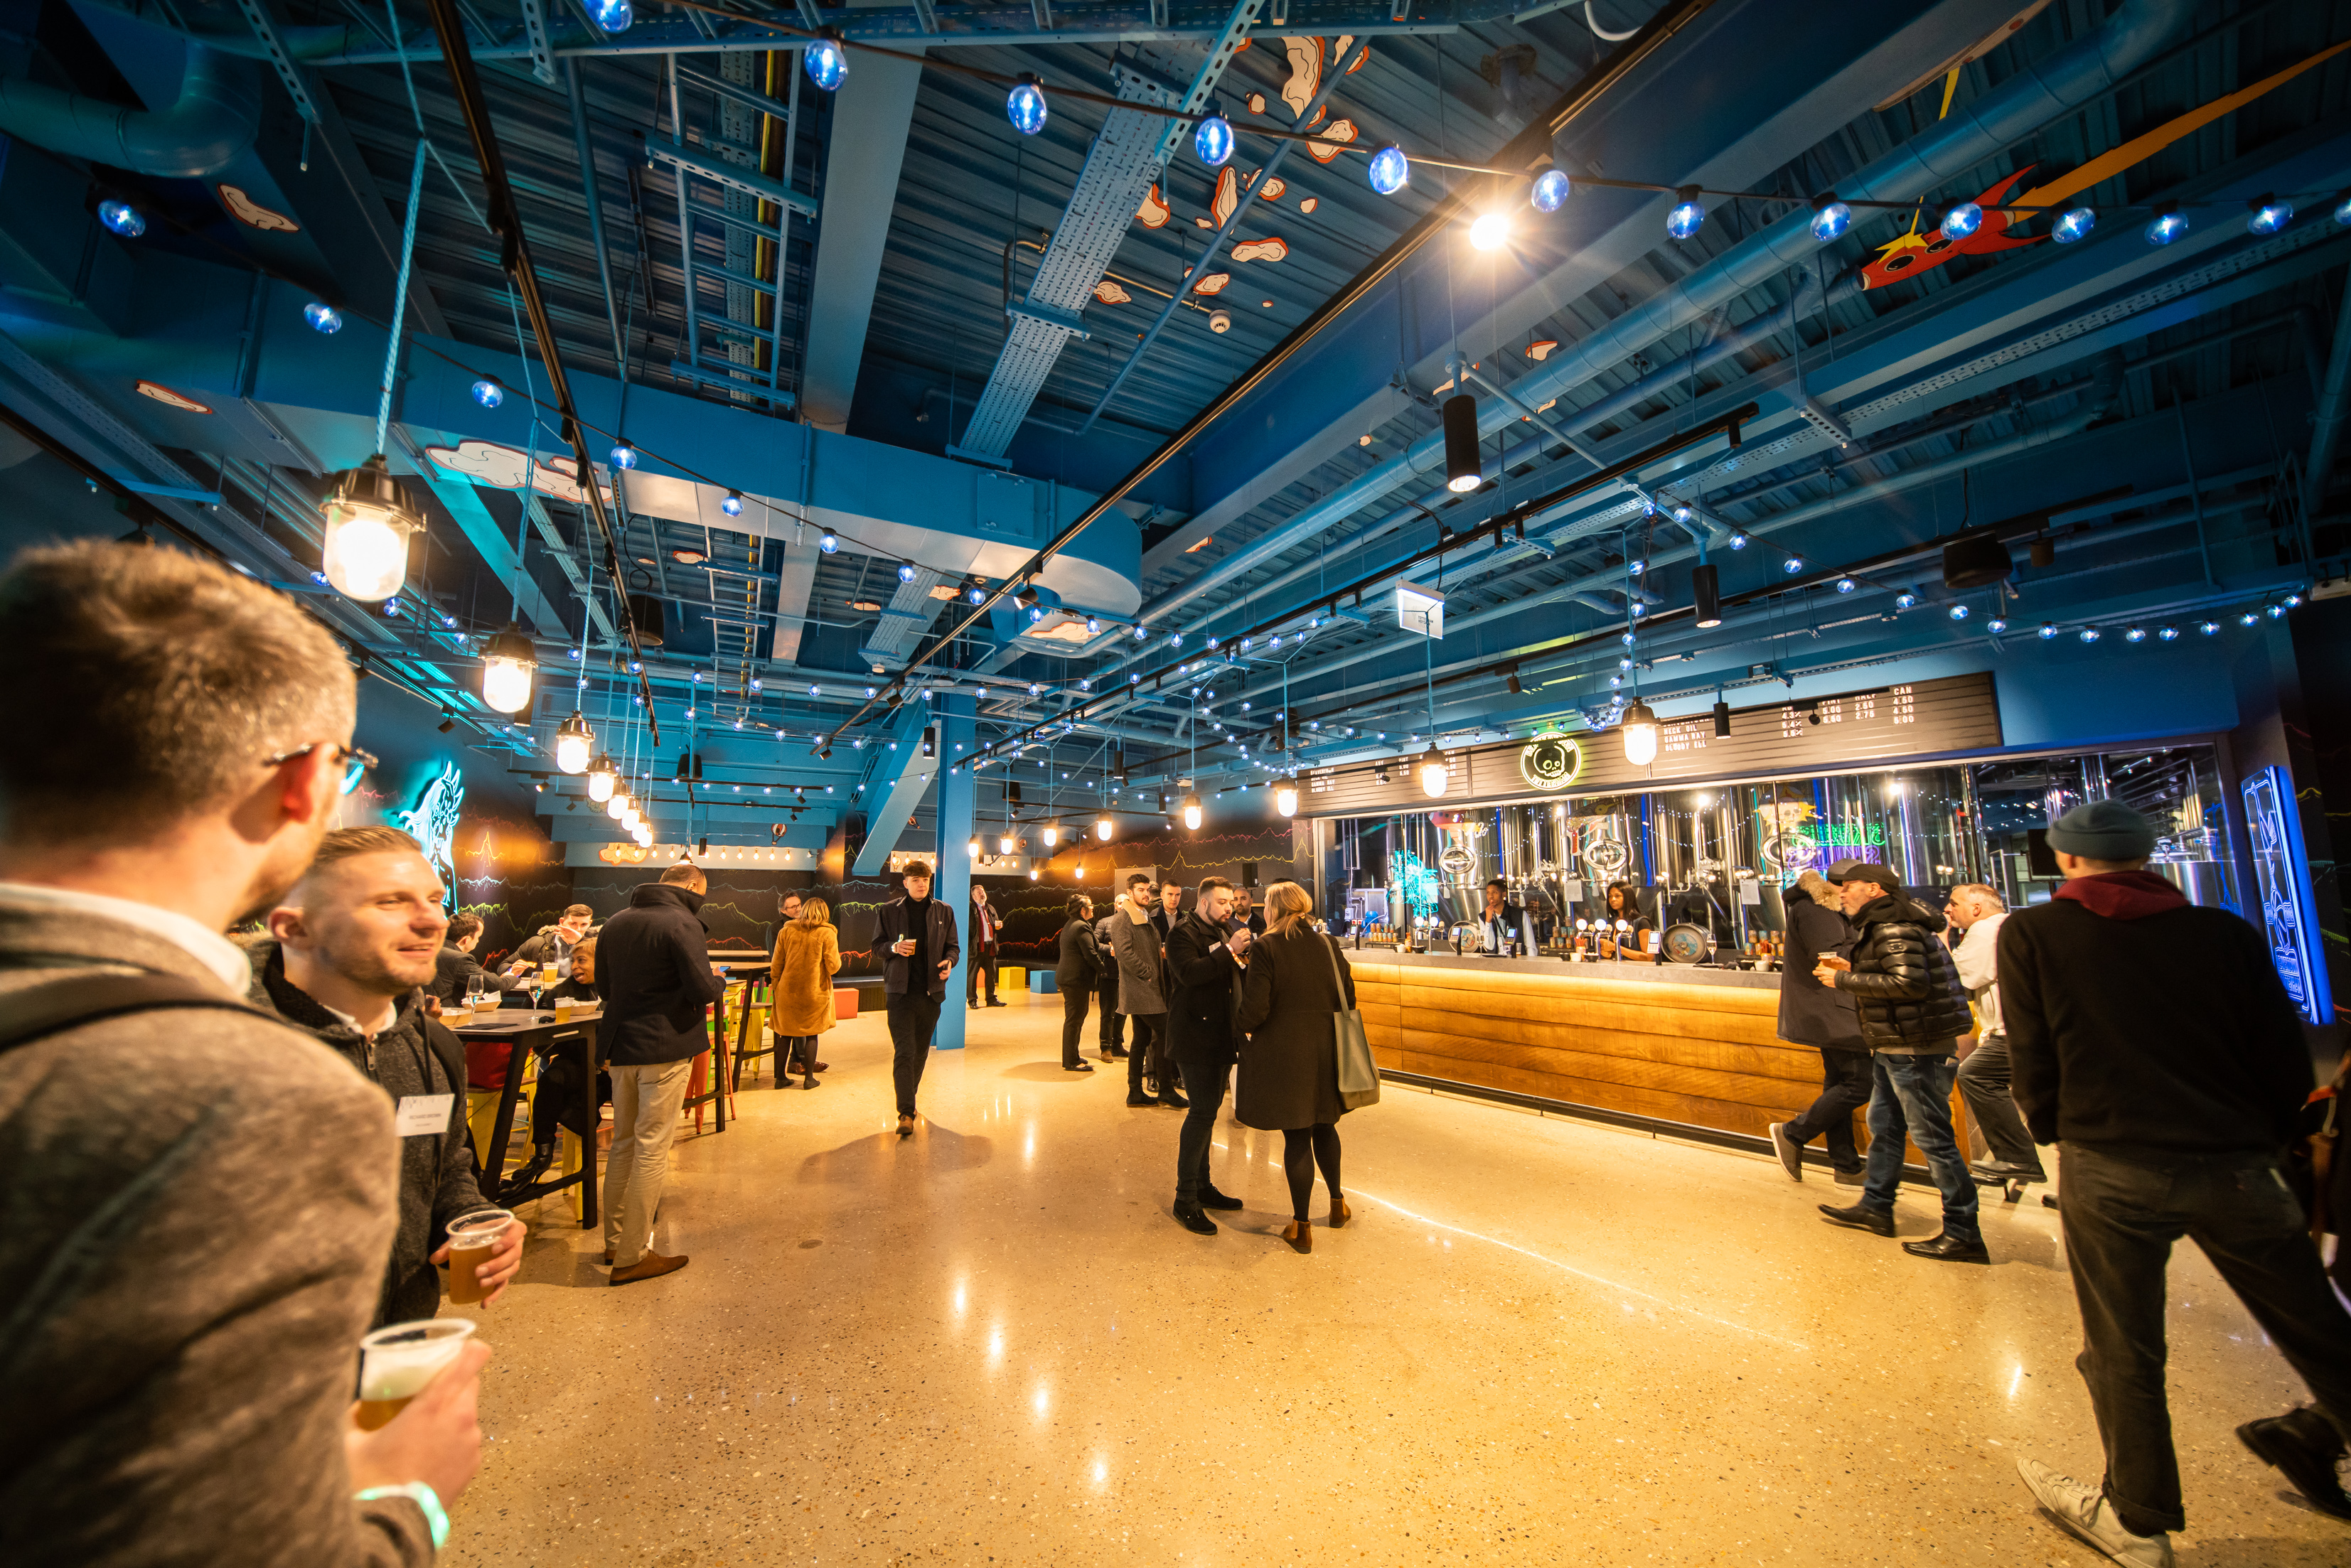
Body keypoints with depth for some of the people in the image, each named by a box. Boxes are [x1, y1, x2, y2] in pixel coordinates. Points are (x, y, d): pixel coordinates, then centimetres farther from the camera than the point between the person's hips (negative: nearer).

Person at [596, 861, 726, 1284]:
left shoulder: (615, 923, 8)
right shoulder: (682, 923, -16)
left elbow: (603, 984, 17)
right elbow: (702, 989, -21)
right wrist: (718, 980, 0)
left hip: (620, 1046, 8)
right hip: (665, 1049, -8)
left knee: (624, 1142, 19)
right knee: (652, 1149, 1)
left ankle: (615, 1240, 31)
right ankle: (632, 1257, 9)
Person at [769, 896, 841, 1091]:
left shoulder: (786, 931, 1)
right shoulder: (827, 934, -8)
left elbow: (777, 965, 4)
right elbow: (833, 967, -10)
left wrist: (774, 985, 16)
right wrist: (836, 957, 10)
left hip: (788, 991, 3)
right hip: (815, 992, -2)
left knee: (785, 1034, 14)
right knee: (811, 1034, 9)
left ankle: (780, 1077, 20)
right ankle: (809, 1078, 11)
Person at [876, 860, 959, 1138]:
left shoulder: (944, 912, 8)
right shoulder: (889, 911, 4)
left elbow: (953, 946, 11)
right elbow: (877, 943, 8)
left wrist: (949, 961, -11)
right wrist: (893, 947, -13)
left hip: (931, 990, 3)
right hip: (900, 990, -3)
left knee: (921, 1051, 14)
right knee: (904, 1052, -9)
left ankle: (908, 1101, 32)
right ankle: (906, 1113, -6)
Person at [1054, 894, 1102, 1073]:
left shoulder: (1069, 926, 18)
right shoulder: (1082, 927, -16)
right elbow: (1090, 954, -19)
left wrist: (1106, 949, 16)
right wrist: (1102, 968, -5)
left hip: (1067, 978, 11)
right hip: (1077, 979, -11)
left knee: (1074, 1019, 18)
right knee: (1074, 1020, -4)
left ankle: (1072, 1056, 27)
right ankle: (1070, 1062, 2)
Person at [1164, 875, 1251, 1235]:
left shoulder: (1223, 933, 17)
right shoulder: (1183, 933, -10)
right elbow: (1190, 972, -27)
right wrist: (1229, 951, -28)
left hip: (1221, 1038, 8)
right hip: (1195, 1038, -8)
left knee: (1207, 1111, 16)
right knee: (1203, 1113, -8)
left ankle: (1203, 1187, 28)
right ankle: (1185, 1201, 2)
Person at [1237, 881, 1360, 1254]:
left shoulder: (1266, 948, -14)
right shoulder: (1328, 944, -1)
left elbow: (1255, 1009, -18)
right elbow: (1348, 999, 3)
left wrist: (1244, 1027, 2)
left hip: (1283, 1052, -4)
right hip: (1326, 1050, 4)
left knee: (1296, 1137, 7)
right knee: (1324, 1126, 24)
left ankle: (1301, 1226, 19)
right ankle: (1337, 1202, 40)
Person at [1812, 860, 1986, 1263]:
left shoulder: (1894, 928, -17)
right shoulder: (1881, 925, 16)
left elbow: (1908, 982, -27)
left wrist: (1844, 980, -20)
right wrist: (1854, 970, 8)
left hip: (1916, 1048, -11)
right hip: (1894, 1047, 11)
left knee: (1932, 1138, -3)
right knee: (1883, 1125, 18)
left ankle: (1963, 1234, 7)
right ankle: (1876, 1207, 29)